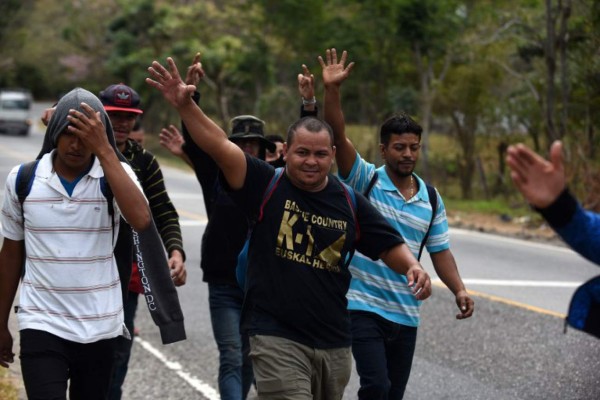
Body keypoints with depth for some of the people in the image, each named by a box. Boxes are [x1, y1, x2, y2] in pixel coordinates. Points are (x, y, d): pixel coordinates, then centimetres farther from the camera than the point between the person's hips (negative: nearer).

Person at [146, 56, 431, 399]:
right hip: (277, 336, -5)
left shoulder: (350, 203, 5)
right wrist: (185, 106, -30)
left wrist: (413, 267, -11)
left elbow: (390, 245, 10)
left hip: (334, 342, 5)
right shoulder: (266, 185, -4)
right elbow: (220, 146, -16)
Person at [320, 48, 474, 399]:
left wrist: (459, 290, -5)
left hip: (407, 314, 5)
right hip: (364, 305, -5)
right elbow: (339, 136, -17)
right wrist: (332, 90, -29)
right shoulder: (365, 181, -4)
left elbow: (441, 252, 11)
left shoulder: (432, 199, 8)